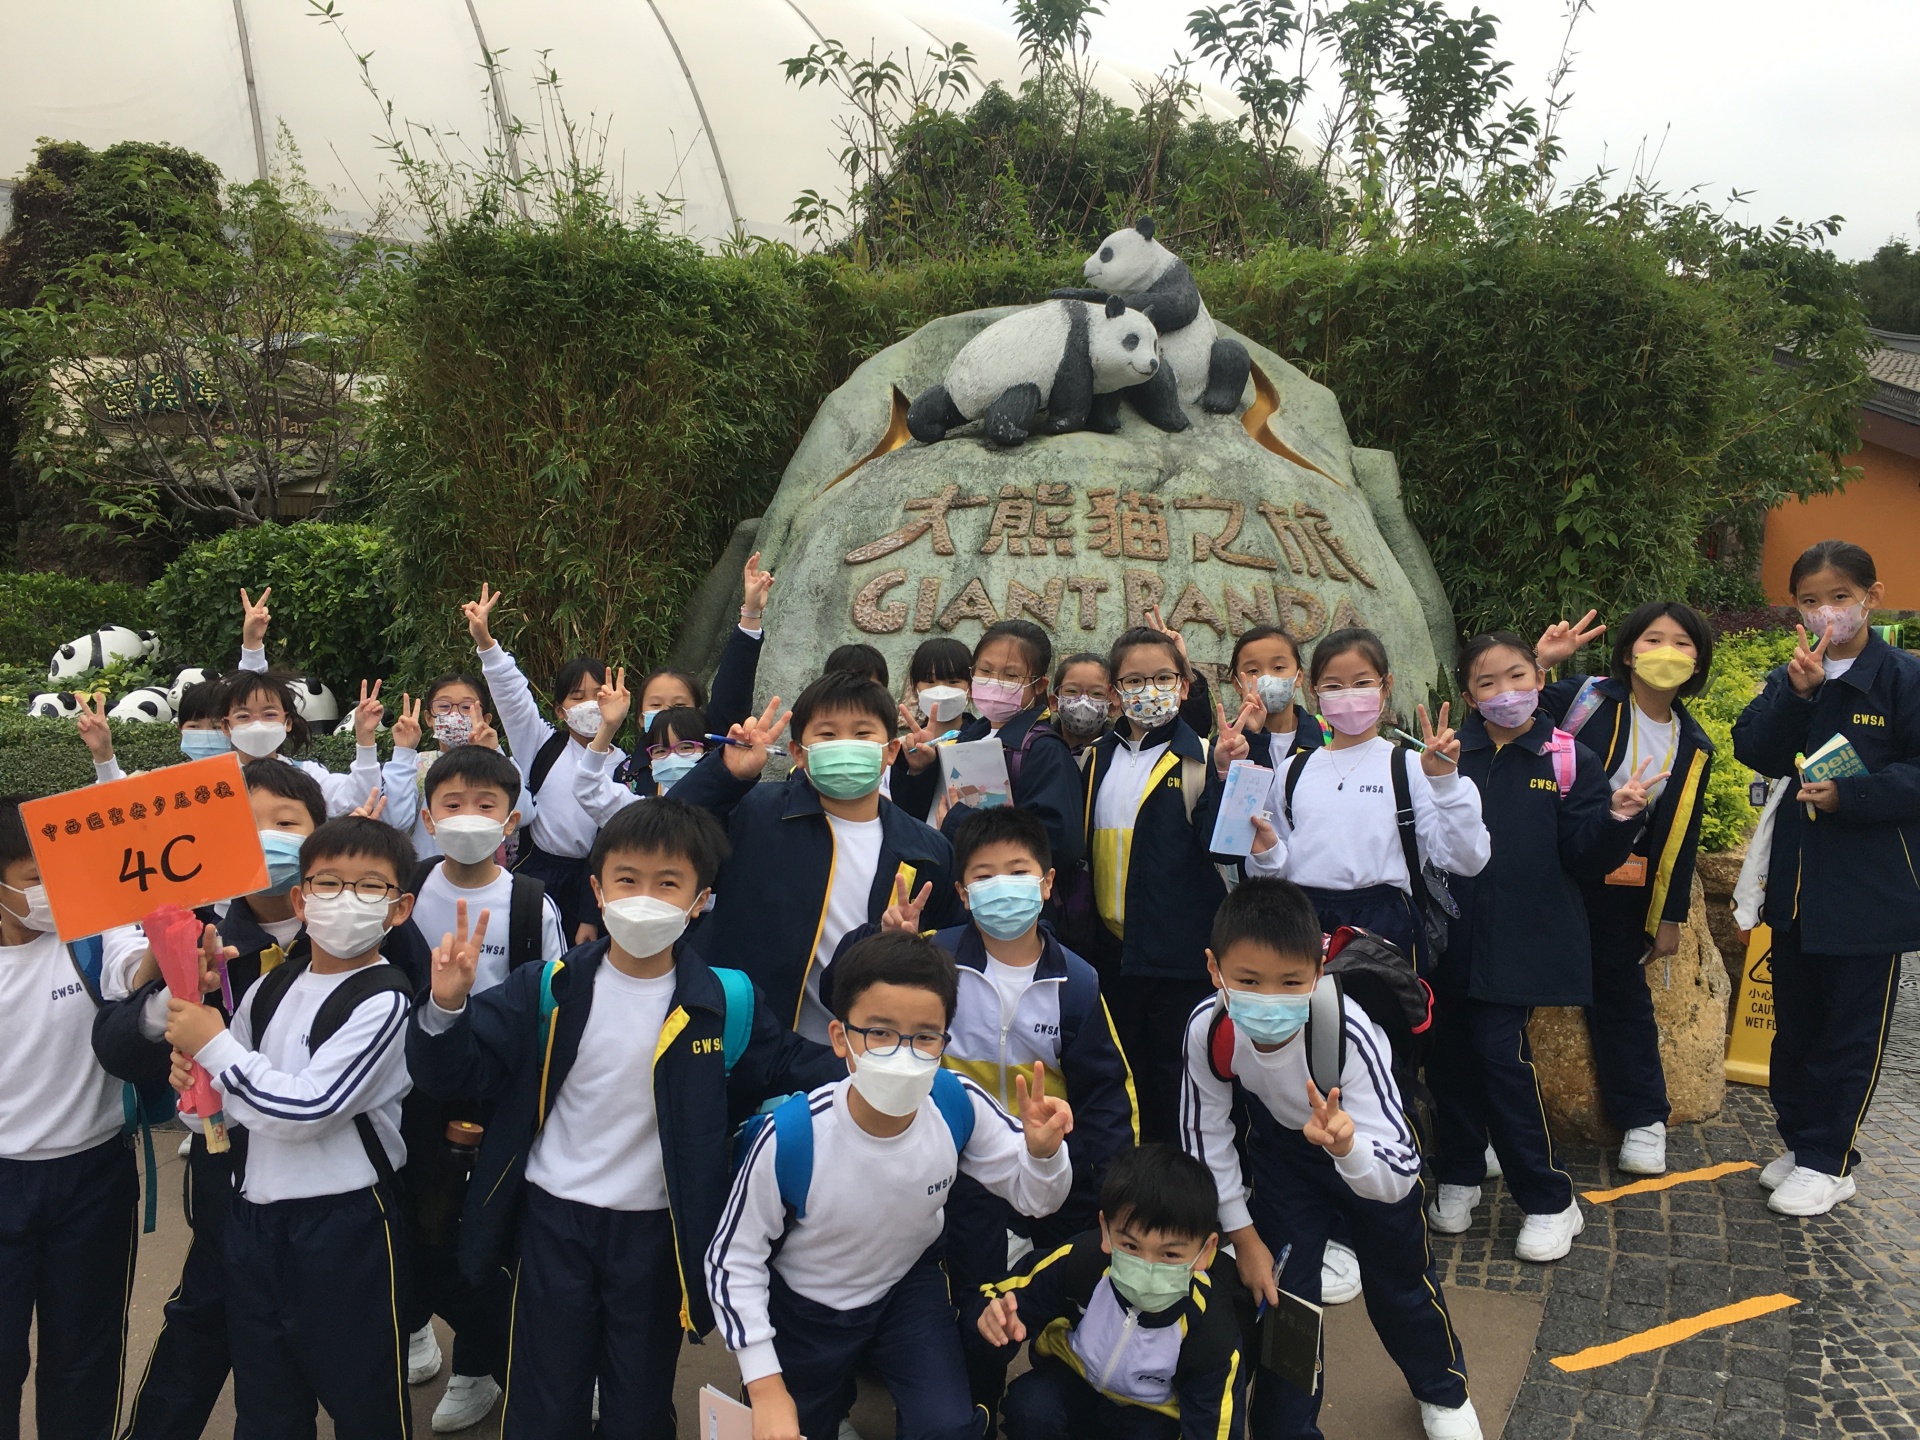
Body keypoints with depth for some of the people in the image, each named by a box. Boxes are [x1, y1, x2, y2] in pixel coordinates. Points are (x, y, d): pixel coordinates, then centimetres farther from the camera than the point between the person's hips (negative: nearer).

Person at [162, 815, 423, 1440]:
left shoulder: (385, 1000, -17)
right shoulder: (271, 987, 4)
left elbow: (305, 1110, -23)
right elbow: (237, 1094, 15)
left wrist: (213, 1044, -15)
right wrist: (197, 1081, -7)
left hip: (346, 1224, -6)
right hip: (253, 1213, 7)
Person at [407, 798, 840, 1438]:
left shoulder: (725, 1002, -10)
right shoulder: (550, 987, -7)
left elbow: (786, 1065, 1)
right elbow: (460, 1073, -6)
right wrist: (447, 1008, -26)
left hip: (656, 1233, 0)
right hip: (553, 1222, 1)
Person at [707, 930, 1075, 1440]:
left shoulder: (959, 1105, -27)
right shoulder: (791, 1137, -35)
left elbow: (1033, 1196, -11)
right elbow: (733, 1261, -20)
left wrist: (1043, 1150, -34)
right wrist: (766, 1388, -18)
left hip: (909, 1285, 1)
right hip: (806, 1304, -1)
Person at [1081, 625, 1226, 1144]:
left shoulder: (1200, 759, -4)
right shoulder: (1097, 759, 10)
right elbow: (1080, 847, 16)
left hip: (1180, 953, -4)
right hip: (1114, 948, 5)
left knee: (1173, 1082, 6)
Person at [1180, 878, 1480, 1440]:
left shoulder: (1349, 1032, -43)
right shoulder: (1208, 1030, -34)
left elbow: (1397, 1177, -41)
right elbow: (1205, 1137, -16)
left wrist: (1346, 1145, -62)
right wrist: (1244, 1238, -8)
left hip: (1369, 1147, -1)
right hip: (1280, 1150, 1)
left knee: (1399, 1278, 17)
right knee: (1278, 1286, 0)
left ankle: (1443, 1391, 48)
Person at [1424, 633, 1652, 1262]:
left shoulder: (1569, 760, -1)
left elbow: (1585, 856, -4)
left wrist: (1618, 816, -21)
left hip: (1520, 942, -3)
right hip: (1450, 935, 3)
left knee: (1502, 1053, -6)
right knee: (1448, 1052, 10)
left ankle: (1549, 1202, 11)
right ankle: (1458, 1177, 32)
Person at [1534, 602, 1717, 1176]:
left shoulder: (1693, 746, 7)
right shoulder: (1584, 697, -7)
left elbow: (1680, 839, 11)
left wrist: (1671, 915, 12)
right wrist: (1538, 663, -25)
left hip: (1620, 890, 4)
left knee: (1622, 997, 15)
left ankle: (1643, 1119, 29)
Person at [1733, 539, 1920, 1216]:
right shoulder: (1791, 675, 5)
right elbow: (1754, 749, -7)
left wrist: (1847, 795, -23)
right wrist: (1795, 690, -20)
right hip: (1797, 881, 5)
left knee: (1850, 1031, 6)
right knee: (1794, 1022, 16)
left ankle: (1827, 1161, 17)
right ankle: (1801, 1139, 31)